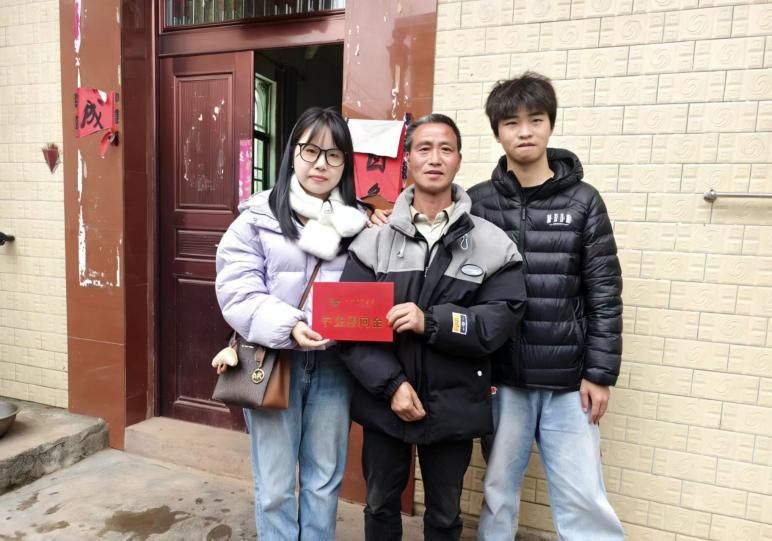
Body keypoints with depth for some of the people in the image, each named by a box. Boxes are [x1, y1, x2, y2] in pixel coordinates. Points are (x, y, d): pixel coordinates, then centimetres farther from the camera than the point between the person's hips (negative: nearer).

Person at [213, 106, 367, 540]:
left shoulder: (358, 224, 5)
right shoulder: (257, 218, -3)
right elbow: (238, 295, -10)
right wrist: (288, 327, -23)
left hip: (333, 365, 2)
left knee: (325, 482, 18)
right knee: (275, 488, 12)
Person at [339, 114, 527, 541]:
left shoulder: (492, 244, -6)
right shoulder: (374, 241, -4)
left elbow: (501, 320, -12)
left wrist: (431, 322, -24)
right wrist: (391, 385, -16)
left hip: (453, 406, -1)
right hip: (383, 402, 2)